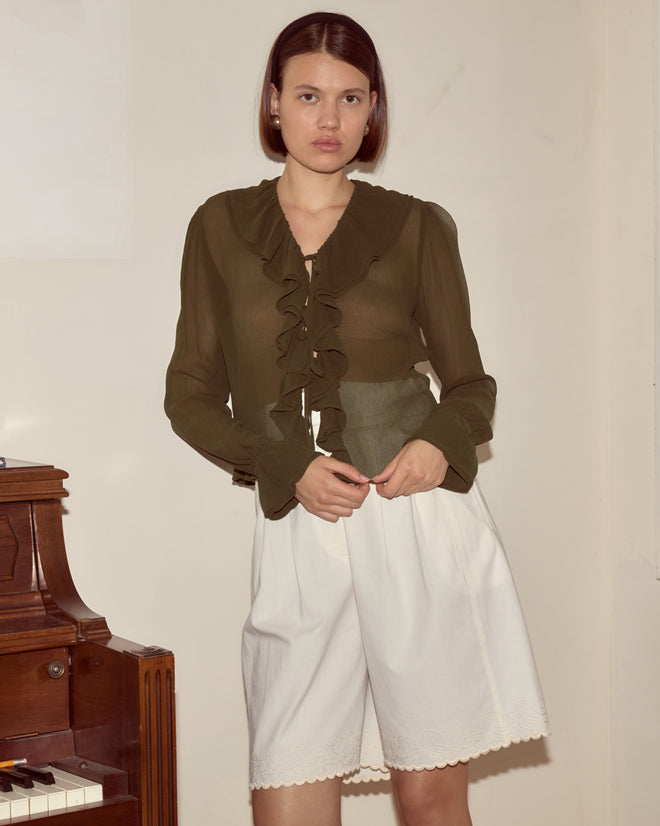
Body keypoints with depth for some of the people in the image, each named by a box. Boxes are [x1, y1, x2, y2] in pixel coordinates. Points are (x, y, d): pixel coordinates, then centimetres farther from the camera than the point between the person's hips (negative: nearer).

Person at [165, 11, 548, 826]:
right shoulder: (221, 227, 7)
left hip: (421, 518, 0)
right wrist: (290, 468, -8)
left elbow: (469, 383, 12)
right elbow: (191, 394, 8)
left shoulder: (415, 227, 6)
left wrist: (443, 445, -11)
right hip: (300, 527, 1)